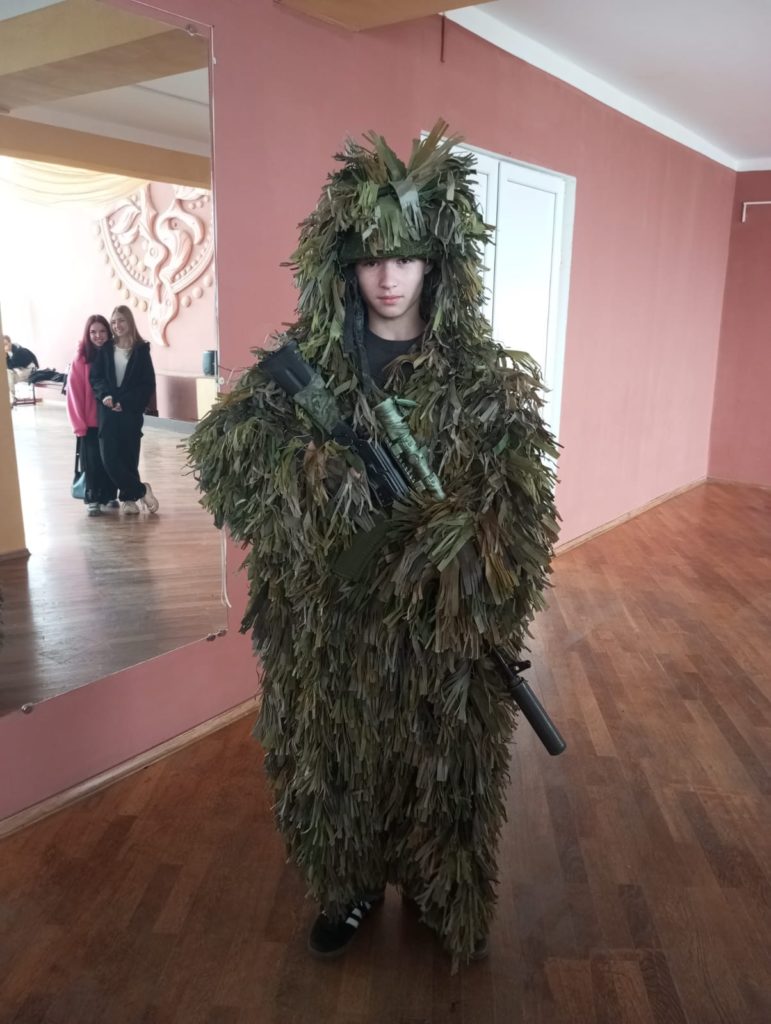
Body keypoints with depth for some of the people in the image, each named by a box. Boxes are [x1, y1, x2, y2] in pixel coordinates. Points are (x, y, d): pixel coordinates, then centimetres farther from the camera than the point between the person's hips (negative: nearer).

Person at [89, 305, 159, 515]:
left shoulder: (141, 349, 1)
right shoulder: (105, 349, 8)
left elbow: (148, 384, -3)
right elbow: (95, 376, 6)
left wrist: (126, 402, -12)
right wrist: (105, 395, -14)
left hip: (131, 411, -2)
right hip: (108, 410, 2)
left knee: (129, 456, 2)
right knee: (109, 457, -5)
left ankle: (128, 498, 16)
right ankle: (141, 490, 7)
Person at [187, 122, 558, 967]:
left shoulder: (480, 374, -5)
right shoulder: (303, 362, -2)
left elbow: (519, 491, -12)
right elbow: (218, 446, -8)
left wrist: (459, 547, -30)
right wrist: (313, 465, -24)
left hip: (436, 622, 0)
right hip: (326, 617, 1)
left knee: (437, 754, 15)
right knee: (333, 752, 16)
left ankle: (434, 890, 43)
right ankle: (349, 887, 43)